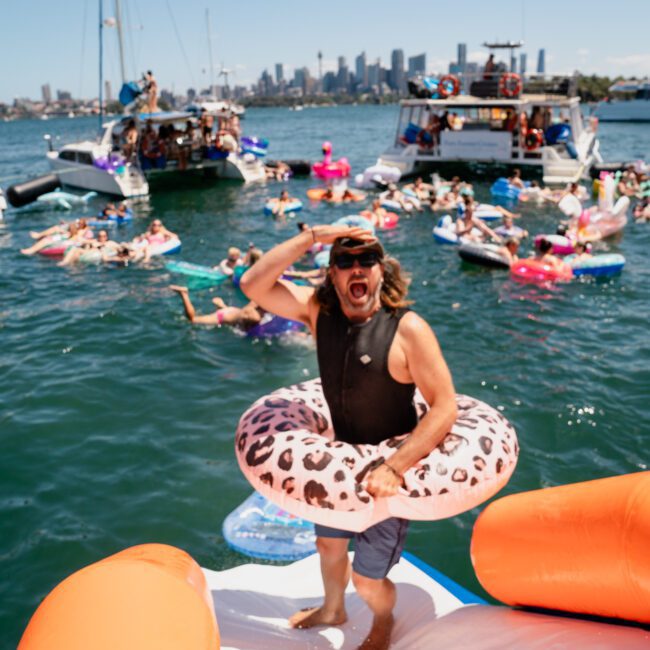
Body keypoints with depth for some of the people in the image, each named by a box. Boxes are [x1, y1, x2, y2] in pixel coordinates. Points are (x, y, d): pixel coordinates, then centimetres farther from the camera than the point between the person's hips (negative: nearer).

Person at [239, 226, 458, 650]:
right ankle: (333, 609, 60)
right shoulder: (319, 310, -12)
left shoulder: (408, 329, -27)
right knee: (329, 544, 27)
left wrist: (395, 468, -35)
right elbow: (253, 285, -19)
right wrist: (311, 237, -25)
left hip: (391, 468, -5)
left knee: (368, 579, 7)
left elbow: (445, 407, -28)